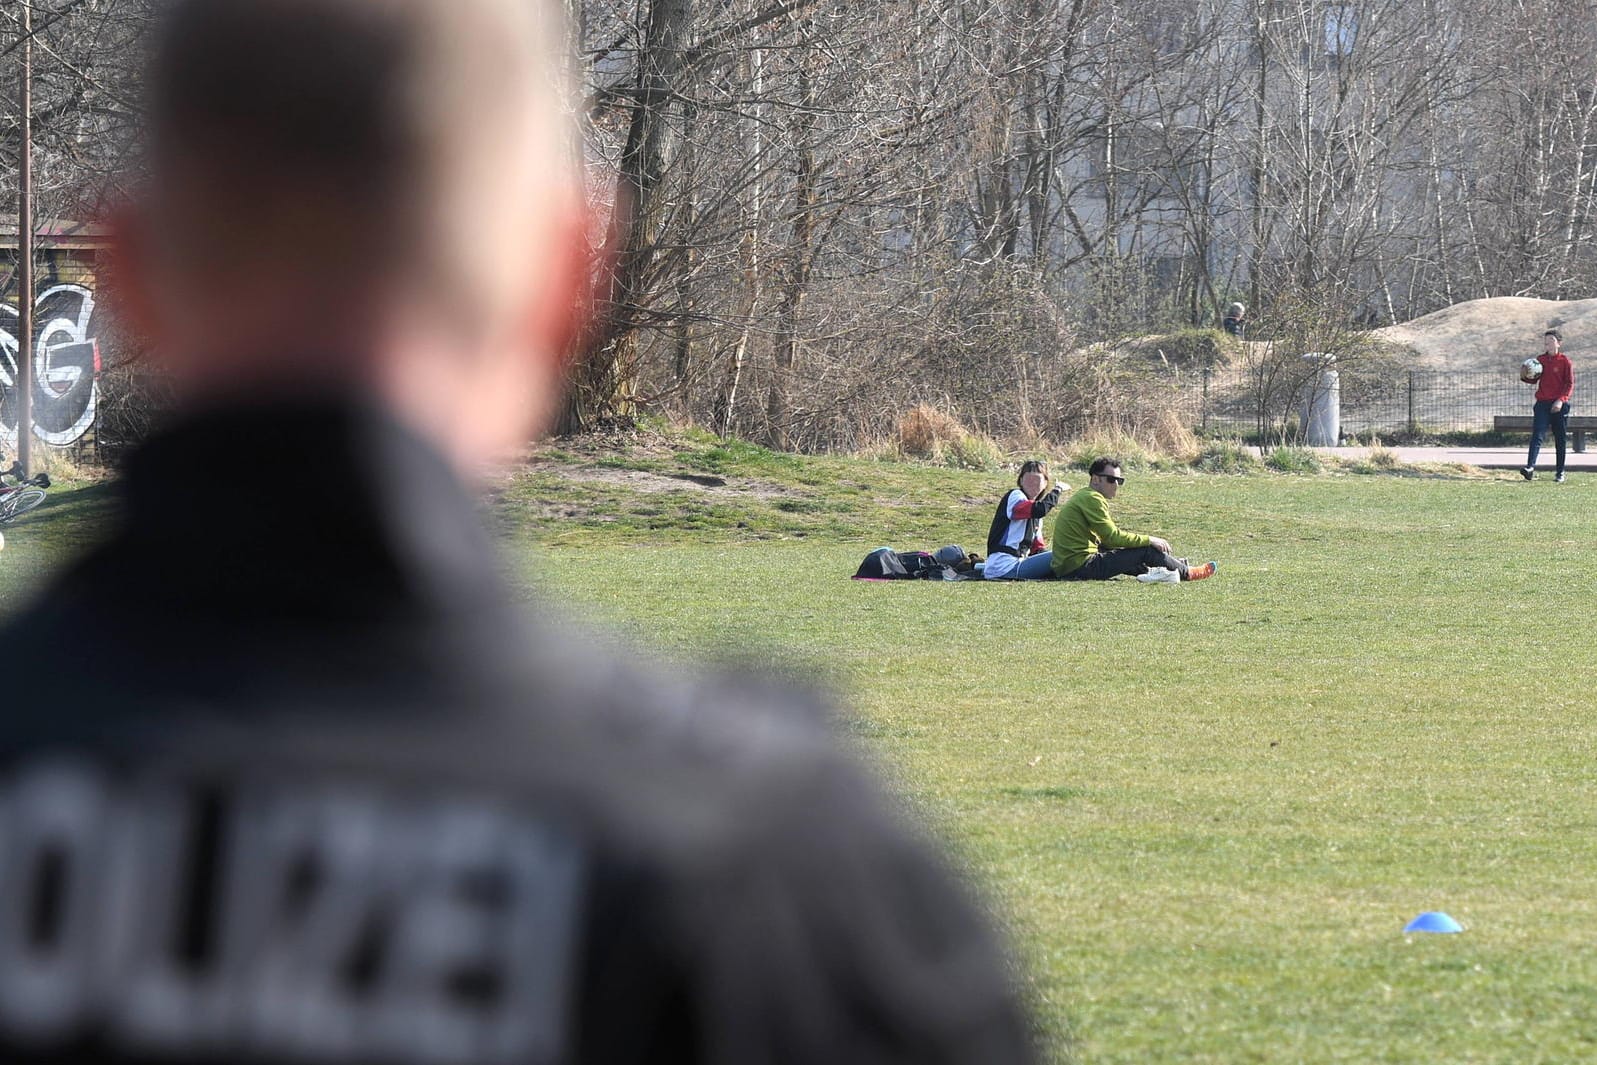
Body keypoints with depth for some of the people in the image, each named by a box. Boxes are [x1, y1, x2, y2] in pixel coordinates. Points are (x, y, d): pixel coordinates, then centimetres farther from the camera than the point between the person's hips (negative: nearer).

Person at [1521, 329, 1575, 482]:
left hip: (1559, 405, -2)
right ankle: (1530, 467, -26)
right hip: (1542, 403, 2)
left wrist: (1561, 399, -16)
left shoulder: (1564, 361, -1)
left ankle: (1560, 472, 13)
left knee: (1560, 440, 5)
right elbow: (1534, 379, 17)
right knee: (1537, 435, -13)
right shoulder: (1541, 359, 10)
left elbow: (1570, 383, -4)